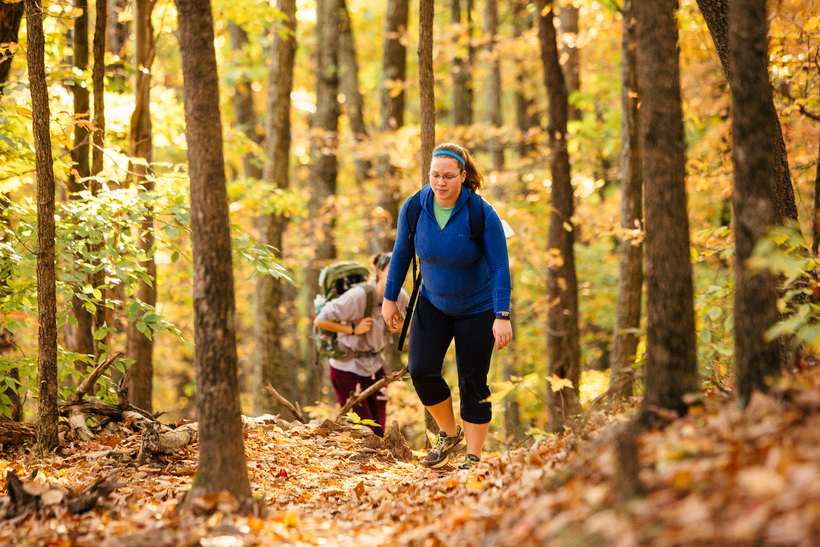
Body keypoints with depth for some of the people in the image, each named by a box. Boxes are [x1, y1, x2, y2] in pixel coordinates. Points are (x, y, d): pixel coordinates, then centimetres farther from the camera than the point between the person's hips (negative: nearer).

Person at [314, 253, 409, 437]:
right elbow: (320, 320, -20)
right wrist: (353, 329, -21)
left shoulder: (401, 297, -7)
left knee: (379, 431, 7)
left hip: (374, 365, 6)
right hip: (347, 365, -6)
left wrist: (397, 326, -6)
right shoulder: (358, 296, -26)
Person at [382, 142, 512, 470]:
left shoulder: (482, 215, -24)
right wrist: (390, 298, 7)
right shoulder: (414, 208, -14)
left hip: (477, 307, -3)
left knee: (472, 382, -2)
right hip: (433, 302, 3)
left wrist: (502, 316, -26)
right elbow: (401, 253, 1)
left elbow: (500, 267, -21)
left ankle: (473, 459, 11)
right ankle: (449, 434, 14)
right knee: (421, 370, -11)